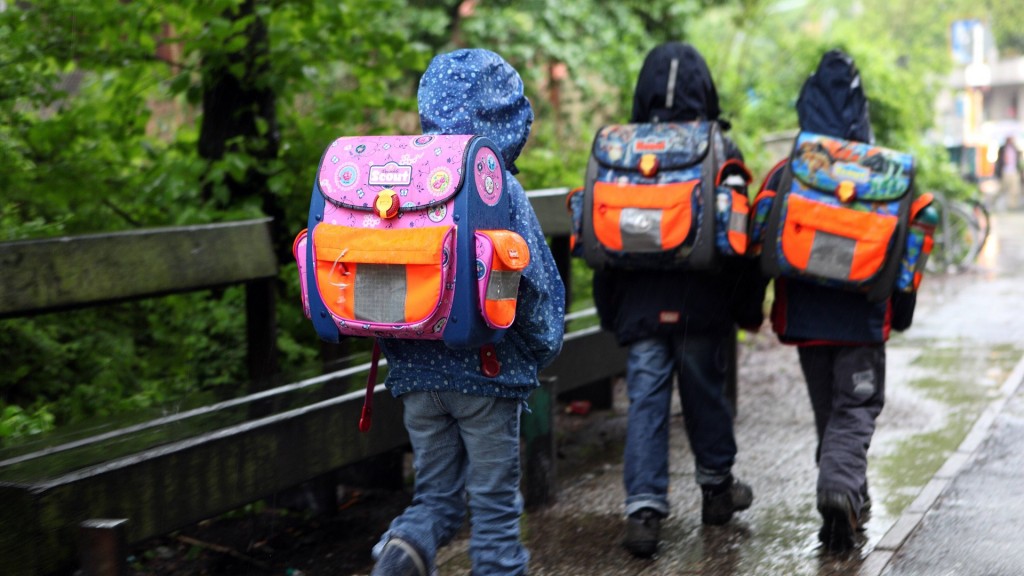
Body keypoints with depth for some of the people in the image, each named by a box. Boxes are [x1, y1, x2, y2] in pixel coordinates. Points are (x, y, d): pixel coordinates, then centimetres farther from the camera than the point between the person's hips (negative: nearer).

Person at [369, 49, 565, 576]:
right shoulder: (497, 188, -12)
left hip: (415, 370, 4)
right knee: (494, 502, 9)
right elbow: (533, 281, -10)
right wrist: (543, 347, 7)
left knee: (436, 494, 14)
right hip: (486, 372, -4)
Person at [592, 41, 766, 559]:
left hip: (640, 304, 1)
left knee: (645, 404, 2)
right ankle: (716, 488, 30)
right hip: (702, 305, -1)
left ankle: (644, 509, -6)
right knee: (706, 395, 14)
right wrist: (749, 307, 6)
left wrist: (609, 311, 14)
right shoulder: (721, 152, -5)